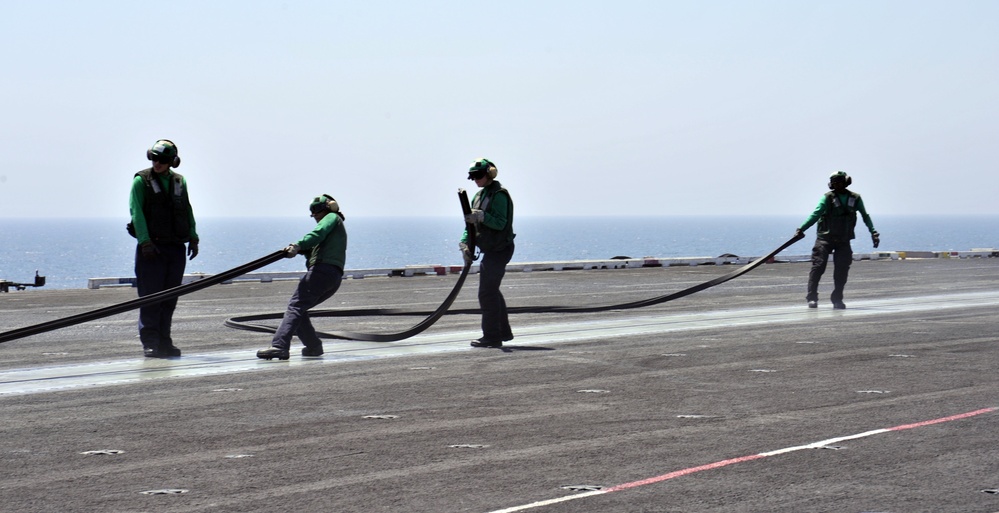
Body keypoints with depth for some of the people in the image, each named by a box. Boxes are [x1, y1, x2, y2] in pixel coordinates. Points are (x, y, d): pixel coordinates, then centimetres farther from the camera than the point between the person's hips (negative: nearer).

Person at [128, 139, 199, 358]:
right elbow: (136, 211, -8)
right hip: (151, 247, -5)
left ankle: (164, 341, 12)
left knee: (170, 298, 6)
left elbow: (188, 211, 18)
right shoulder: (141, 181, -1)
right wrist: (145, 241, -17)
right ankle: (150, 343, -4)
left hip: (176, 248, 5)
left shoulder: (179, 182, 13)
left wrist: (193, 238, 9)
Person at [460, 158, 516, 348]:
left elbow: (501, 223, -22)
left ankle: (492, 336, -9)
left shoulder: (499, 195, -14)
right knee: (492, 291, 17)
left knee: (487, 293, -11)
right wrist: (465, 243, 2)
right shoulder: (480, 195, 14)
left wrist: (482, 217, -34)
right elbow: (472, 223, 15)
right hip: (490, 250, 10)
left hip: (499, 250, -10)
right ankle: (503, 332, 27)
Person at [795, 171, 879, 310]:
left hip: (843, 240, 3)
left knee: (842, 269, -2)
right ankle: (812, 297, -9)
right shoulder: (828, 197, -3)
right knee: (818, 266, -12)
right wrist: (801, 229, -22)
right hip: (825, 238, -3)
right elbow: (816, 214, -11)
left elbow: (865, 216, 17)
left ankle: (837, 299, 8)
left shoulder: (855, 198, 6)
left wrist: (873, 232, 9)